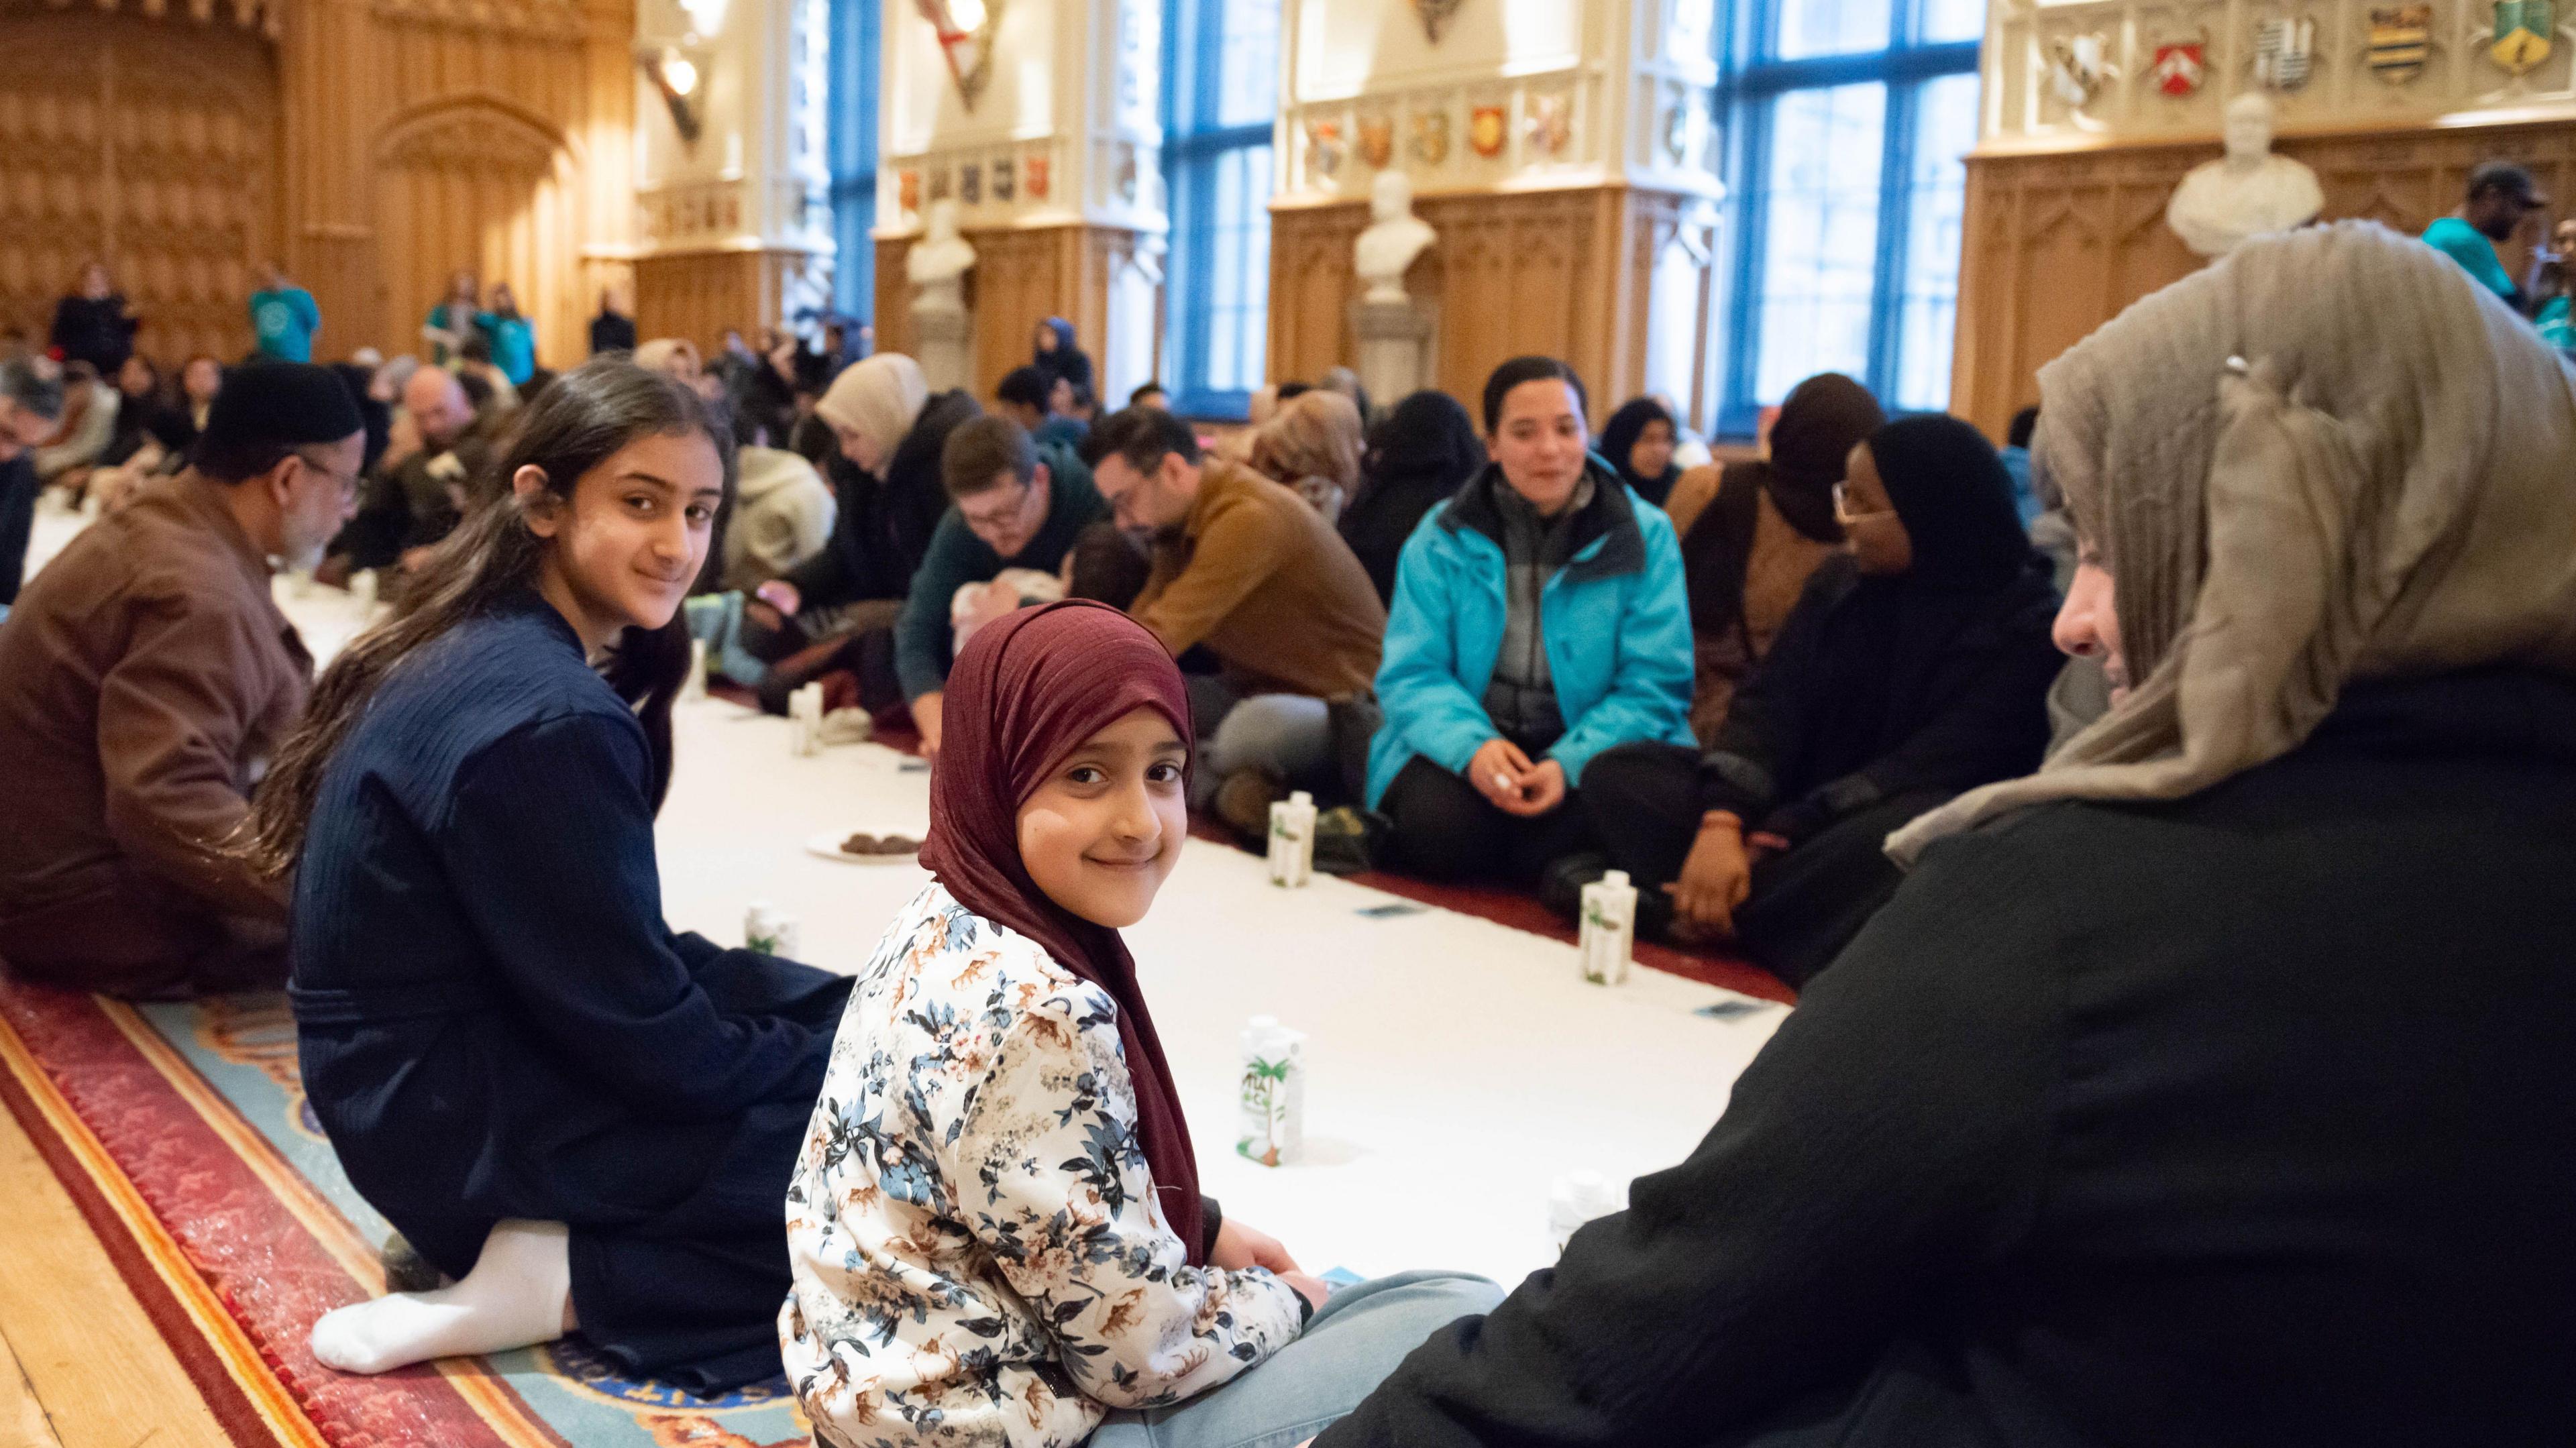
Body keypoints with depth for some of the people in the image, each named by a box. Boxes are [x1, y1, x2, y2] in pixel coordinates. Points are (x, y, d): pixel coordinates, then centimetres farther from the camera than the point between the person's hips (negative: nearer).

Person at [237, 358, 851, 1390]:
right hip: (464, 1124, -9)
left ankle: (556, 1249, 6)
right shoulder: (549, 720, -26)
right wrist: (810, 1062, -4)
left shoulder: (476, 647, 3)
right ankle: (573, 1278, -12)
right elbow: (638, 1035, -20)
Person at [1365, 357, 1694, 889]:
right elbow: (1411, 674, -2)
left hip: (1590, 751, 0)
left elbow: (1655, 684, -5)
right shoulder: (1443, 538, 3)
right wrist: (1470, 746, -24)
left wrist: (1571, 763, -23)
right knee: (1438, 818, -32)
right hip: (1462, 750, 1)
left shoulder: (1644, 537, 0)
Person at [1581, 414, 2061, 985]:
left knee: (1912, 826, -40)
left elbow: (1933, 767, -20)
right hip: (1797, 803, 5)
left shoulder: (2026, 622, -10)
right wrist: (1721, 824, -22)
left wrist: (1773, 840, -25)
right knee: (1622, 772, -12)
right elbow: (1771, 701, -3)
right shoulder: (1842, 580, 7)